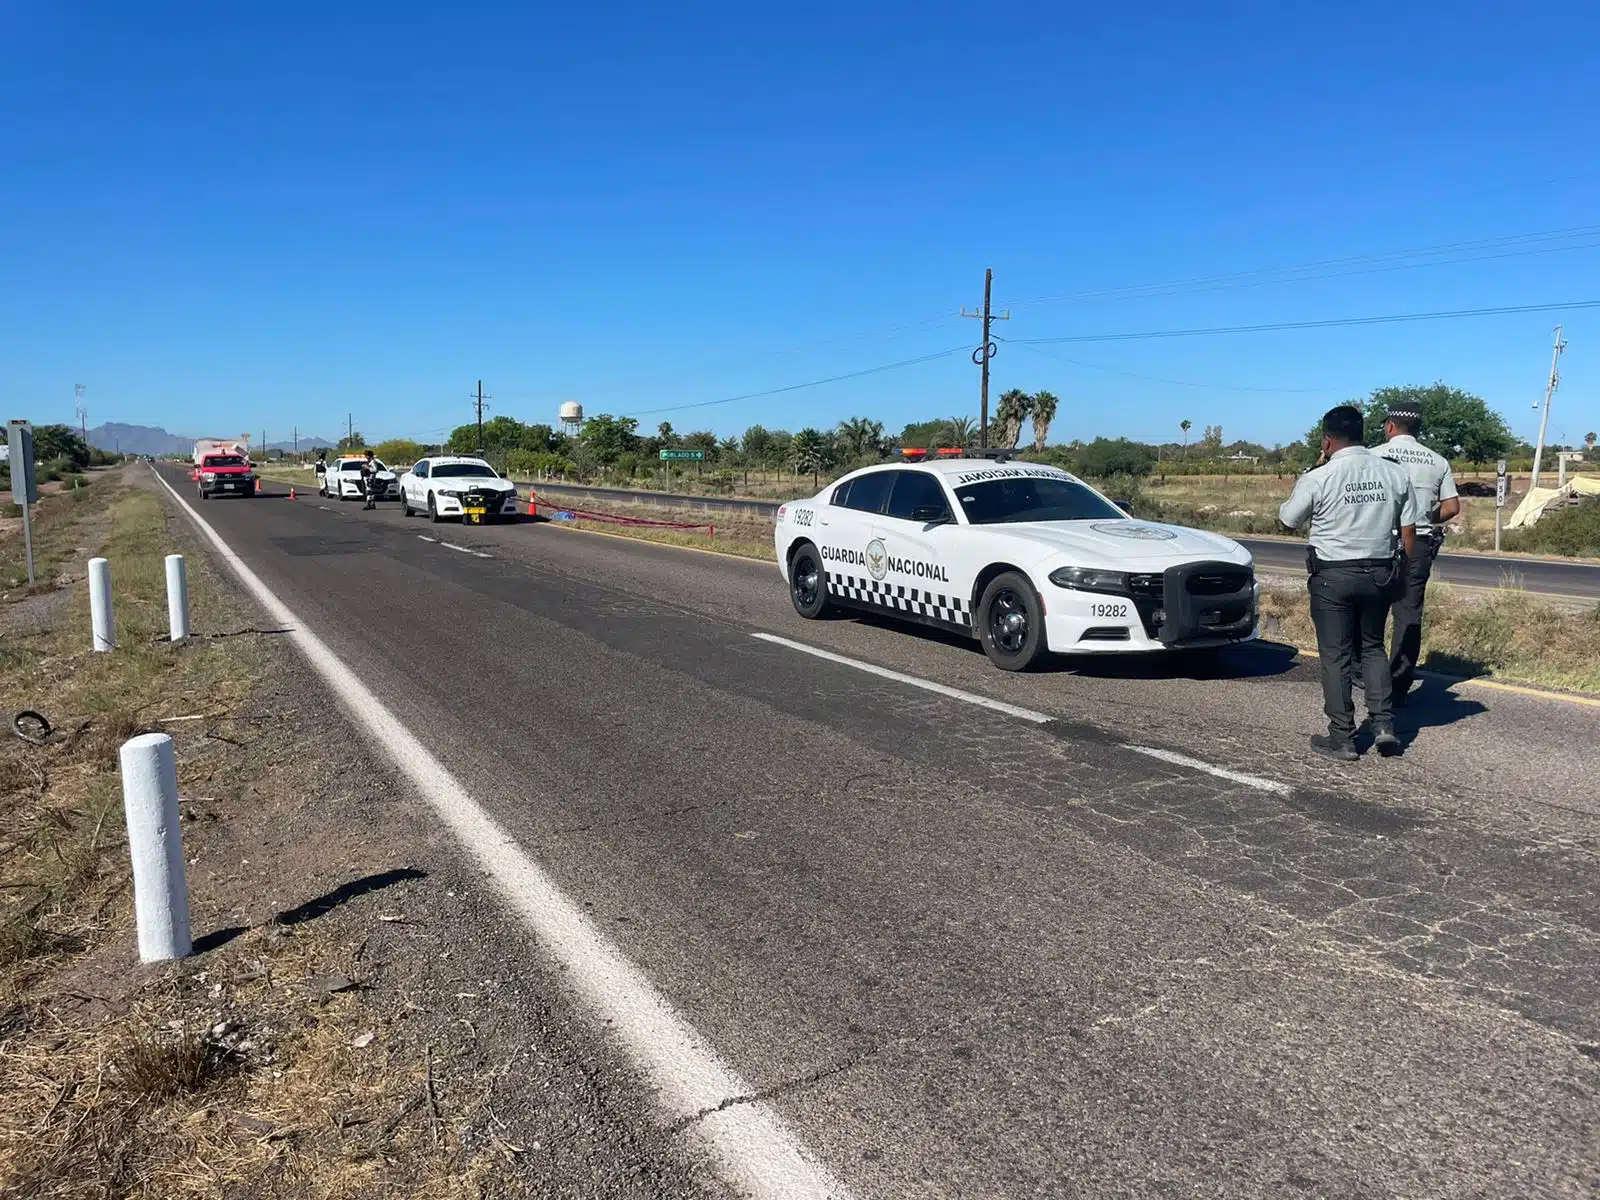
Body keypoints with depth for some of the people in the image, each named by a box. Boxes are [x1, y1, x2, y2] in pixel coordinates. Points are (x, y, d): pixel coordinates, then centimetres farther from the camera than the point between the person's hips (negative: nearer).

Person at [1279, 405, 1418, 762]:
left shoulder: (1318, 478, -13)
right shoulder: (1395, 474, 1)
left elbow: (1288, 519, 3)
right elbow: (1408, 534, 4)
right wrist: (1402, 573, 15)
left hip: (1333, 576, -4)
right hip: (1380, 574, 4)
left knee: (1336, 656, 4)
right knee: (1372, 648, 21)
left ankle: (1342, 740, 8)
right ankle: (1384, 724, 12)